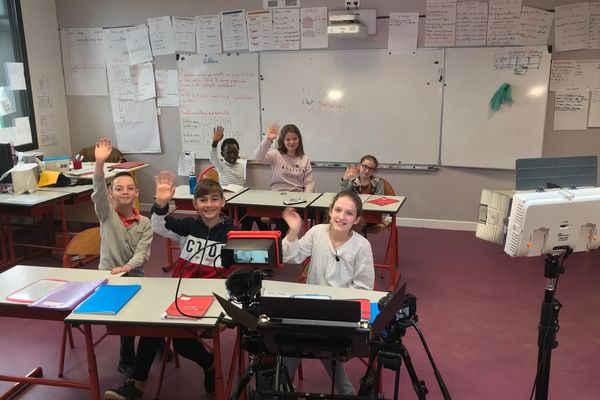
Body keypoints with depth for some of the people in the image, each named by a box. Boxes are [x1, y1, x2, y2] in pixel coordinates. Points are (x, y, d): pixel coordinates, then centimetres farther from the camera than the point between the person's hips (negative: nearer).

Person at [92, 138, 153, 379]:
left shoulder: (144, 223, 2)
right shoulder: (107, 214, -2)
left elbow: (143, 253, -8)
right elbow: (98, 192, -20)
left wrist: (126, 267, -28)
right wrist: (100, 163, -36)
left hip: (134, 276, 2)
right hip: (107, 277, -2)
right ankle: (126, 362, 6)